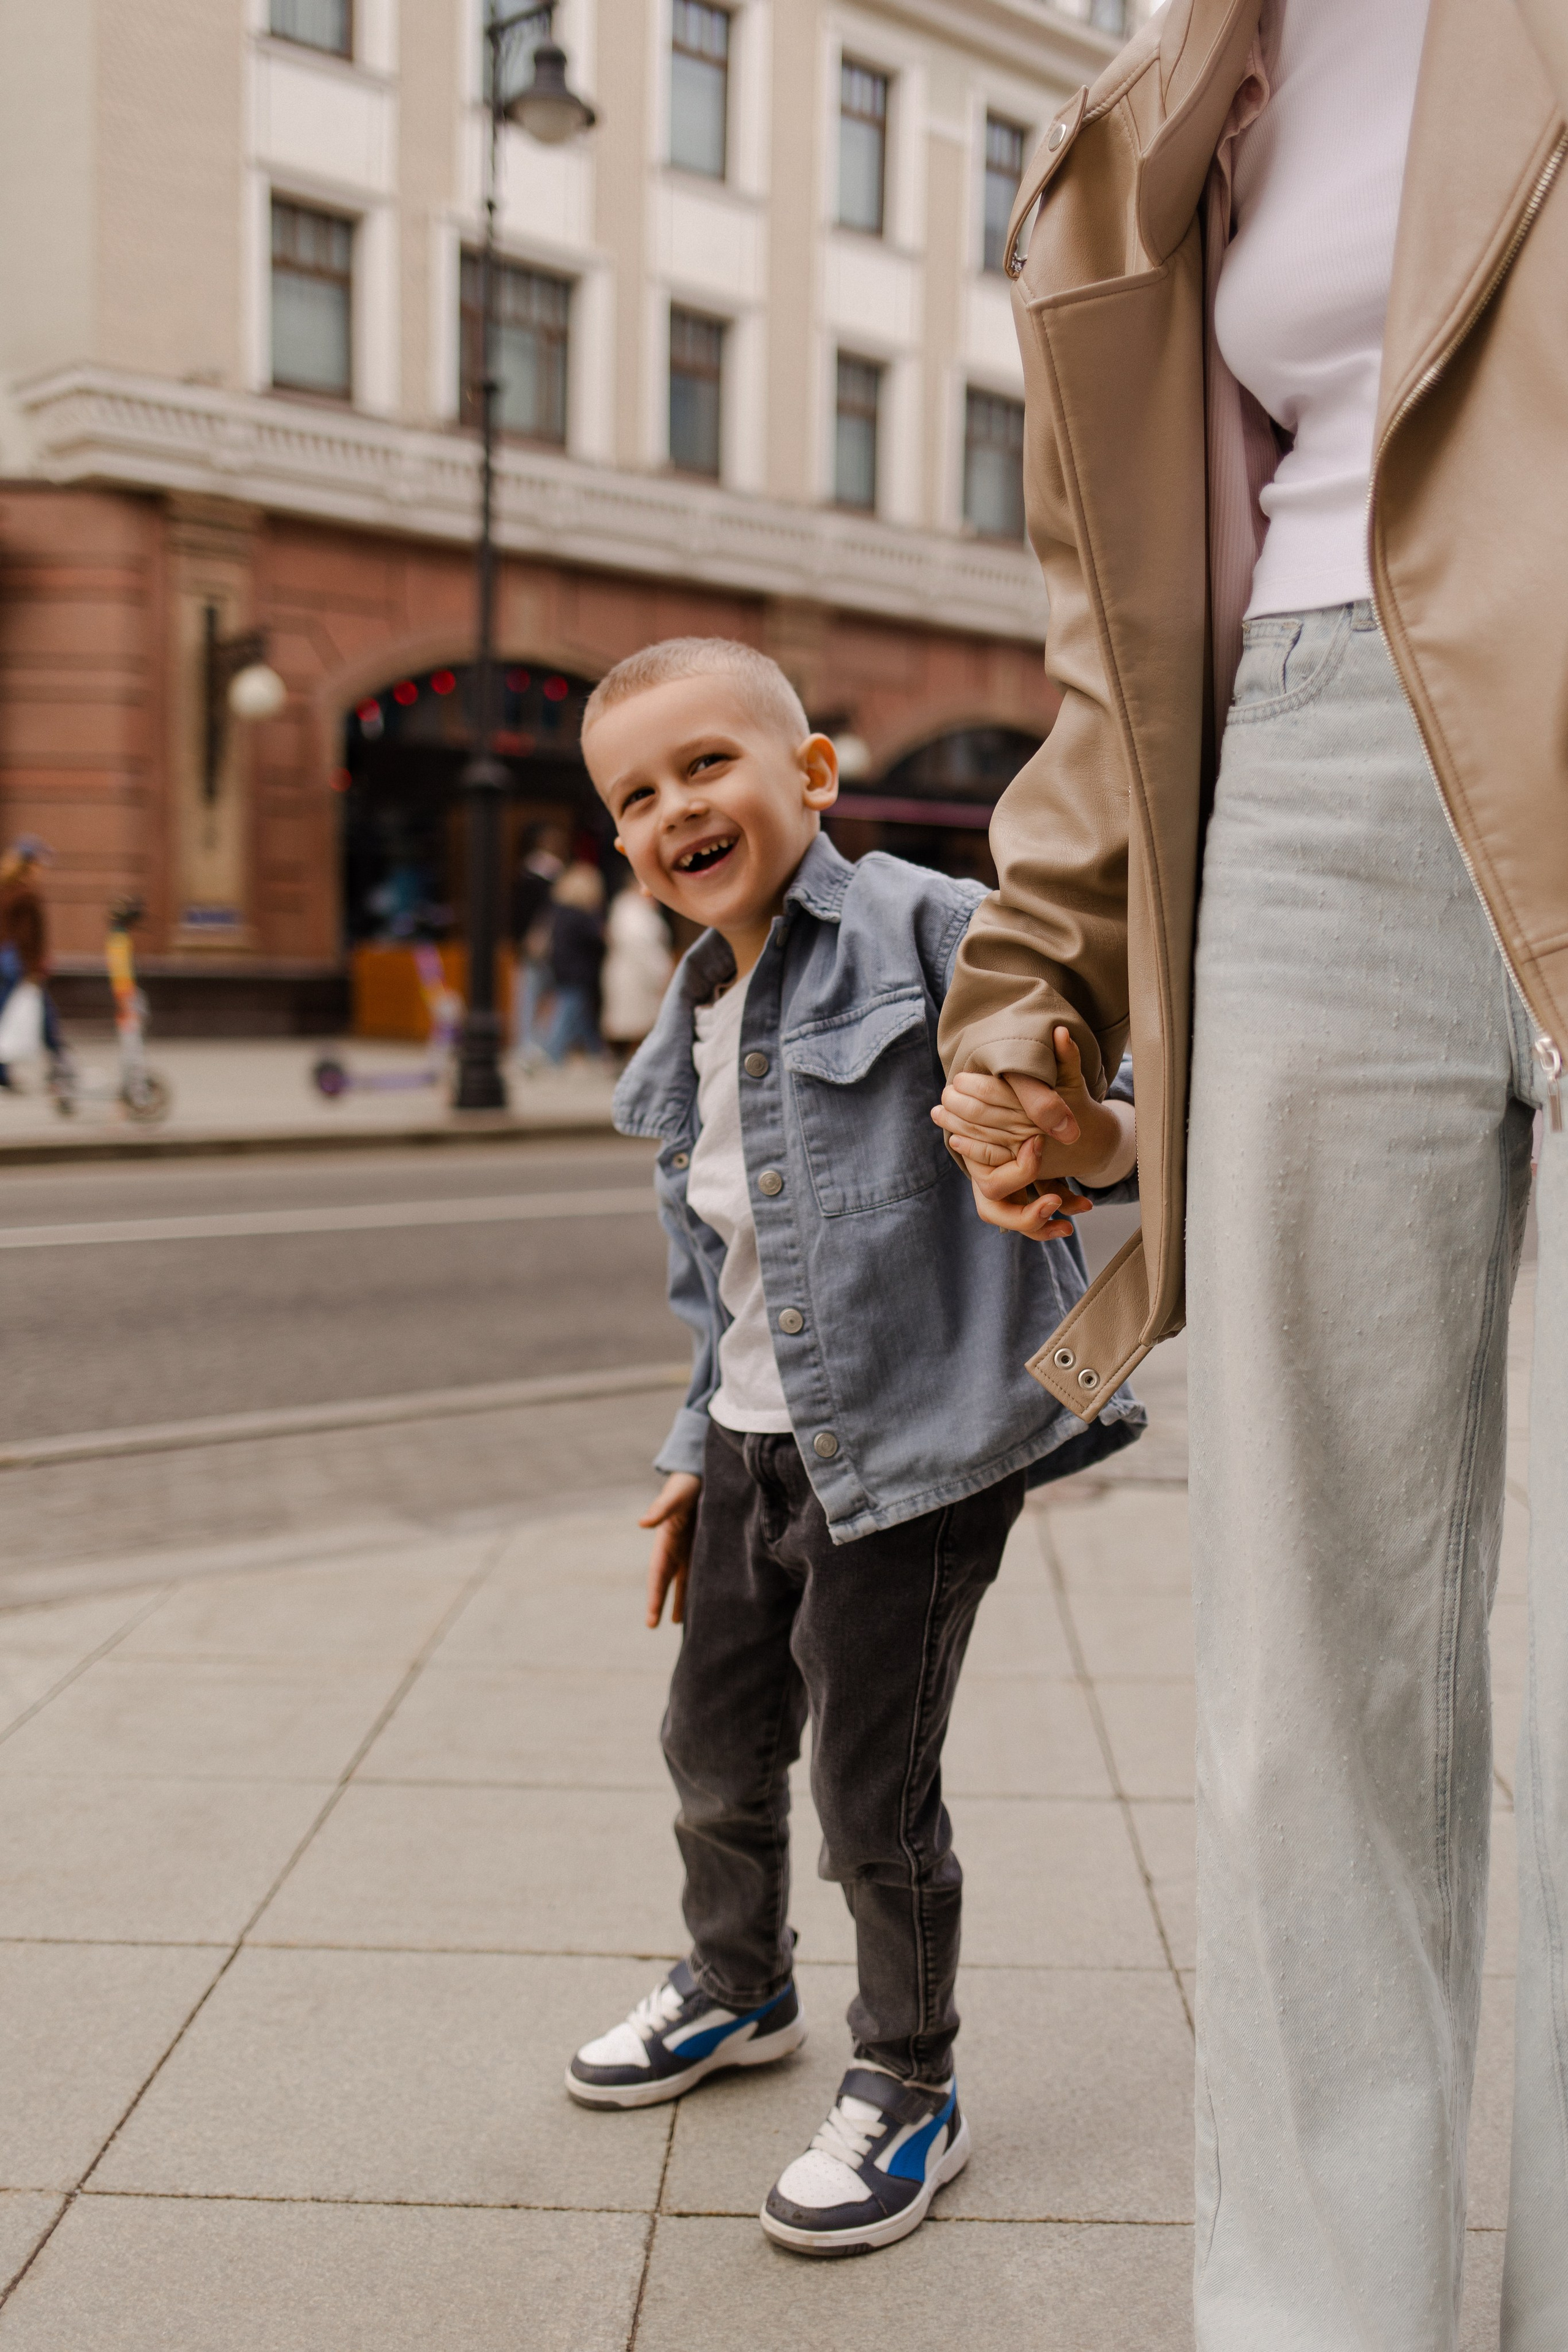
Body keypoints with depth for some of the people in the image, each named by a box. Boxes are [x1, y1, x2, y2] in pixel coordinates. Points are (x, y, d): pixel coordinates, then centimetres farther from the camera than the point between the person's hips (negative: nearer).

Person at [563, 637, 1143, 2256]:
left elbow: (1065, 1079, -20)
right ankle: (739, 1988, 48)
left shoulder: (920, 929, -12)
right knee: (715, 1749, 21)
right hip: (757, 1447, 8)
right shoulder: (693, 1029, 11)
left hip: (912, 1447, -7)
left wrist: (1087, 1132, -43)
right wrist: (702, 1450, 19)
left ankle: (907, 2091, 27)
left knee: (874, 1790, 2)